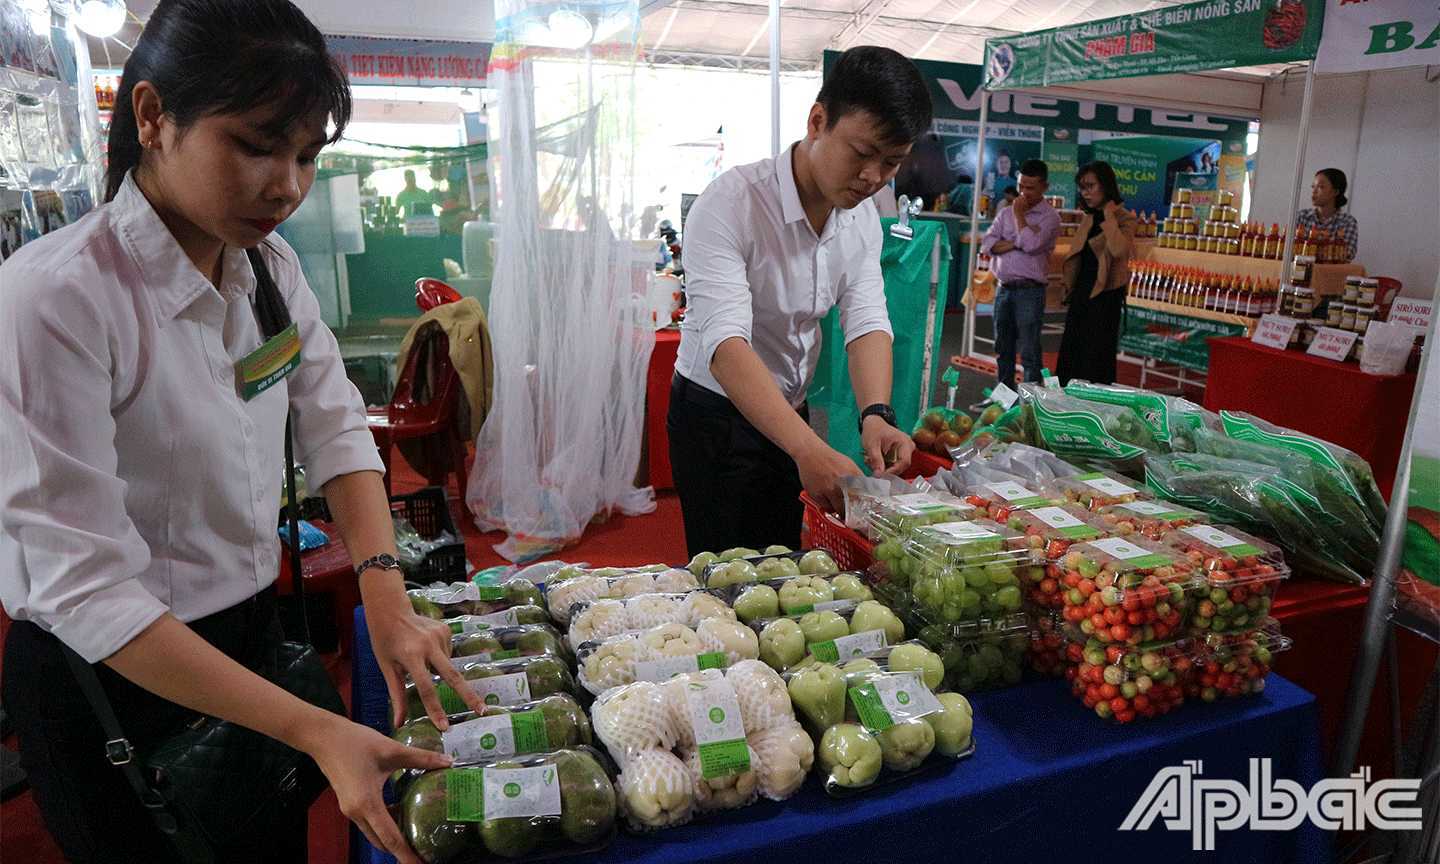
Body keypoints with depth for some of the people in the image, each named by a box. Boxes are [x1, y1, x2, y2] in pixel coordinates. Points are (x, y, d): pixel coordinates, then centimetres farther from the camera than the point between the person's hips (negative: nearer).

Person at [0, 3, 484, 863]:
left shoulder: (271, 266, -4)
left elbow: (335, 429, -2)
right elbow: (86, 587, -27)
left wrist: (387, 594, -18)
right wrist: (318, 732, -31)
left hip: (253, 635, 6)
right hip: (114, 679, -6)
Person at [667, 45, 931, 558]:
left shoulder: (862, 215, -1)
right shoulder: (731, 203, -24)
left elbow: (866, 320, -7)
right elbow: (725, 342, -35)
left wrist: (876, 414, -28)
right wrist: (808, 449, -47)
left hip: (791, 415, 6)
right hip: (716, 416, -6)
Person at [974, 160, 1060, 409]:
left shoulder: (1050, 217, -3)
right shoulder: (1006, 213, 14)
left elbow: (1031, 244, -20)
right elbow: (987, 244, 2)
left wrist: (1019, 213, -7)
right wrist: (1017, 243, -12)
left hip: (1030, 291, -6)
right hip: (1004, 288, 6)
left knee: (1030, 353, -3)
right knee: (1003, 349, 13)